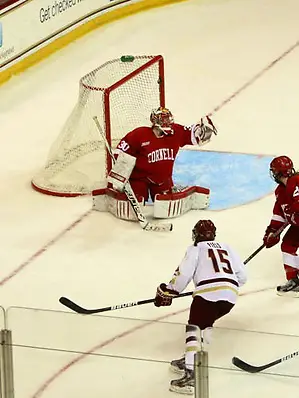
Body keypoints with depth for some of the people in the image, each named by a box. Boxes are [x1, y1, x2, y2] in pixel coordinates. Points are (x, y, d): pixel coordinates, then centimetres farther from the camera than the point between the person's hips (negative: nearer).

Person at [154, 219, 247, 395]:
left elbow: (183, 274, 1)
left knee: (193, 329, -5)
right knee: (205, 321, 29)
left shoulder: (196, 249, 13)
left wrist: (167, 292, 12)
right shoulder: (227, 248, 28)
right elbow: (242, 276, 23)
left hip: (209, 293, -6)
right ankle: (190, 360, 30)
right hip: (231, 295, 6)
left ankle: (191, 376, -20)